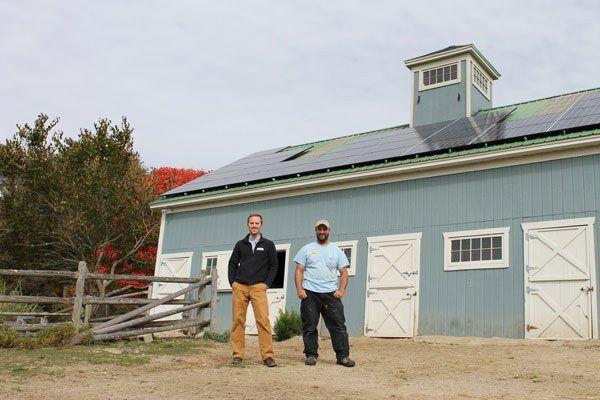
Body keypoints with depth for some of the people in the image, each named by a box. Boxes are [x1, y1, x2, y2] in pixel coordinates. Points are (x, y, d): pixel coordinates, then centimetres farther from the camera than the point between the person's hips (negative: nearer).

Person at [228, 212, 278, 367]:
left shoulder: (268, 244, 9)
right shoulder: (240, 244, 14)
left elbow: (273, 266, 8)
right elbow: (232, 264, 17)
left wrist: (267, 284, -1)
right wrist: (232, 282, 5)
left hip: (258, 287, -2)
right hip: (239, 287, 3)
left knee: (263, 320, -13)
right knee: (238, 320, 2)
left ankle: (267, 355, -11)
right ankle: (238, 354, 9)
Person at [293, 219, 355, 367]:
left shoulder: (337, 251, 12)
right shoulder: (307, 249, 10)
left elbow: (344, 272, 10)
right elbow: (299, 270, 5)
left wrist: (341, 290, -3)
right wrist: (299, 289, -7)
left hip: (331, 294, 1)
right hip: (310, 294, -1)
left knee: (338, 326, -3)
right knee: (309, 326, 2)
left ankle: (343, 356, 1)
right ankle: (311, 355, 11)